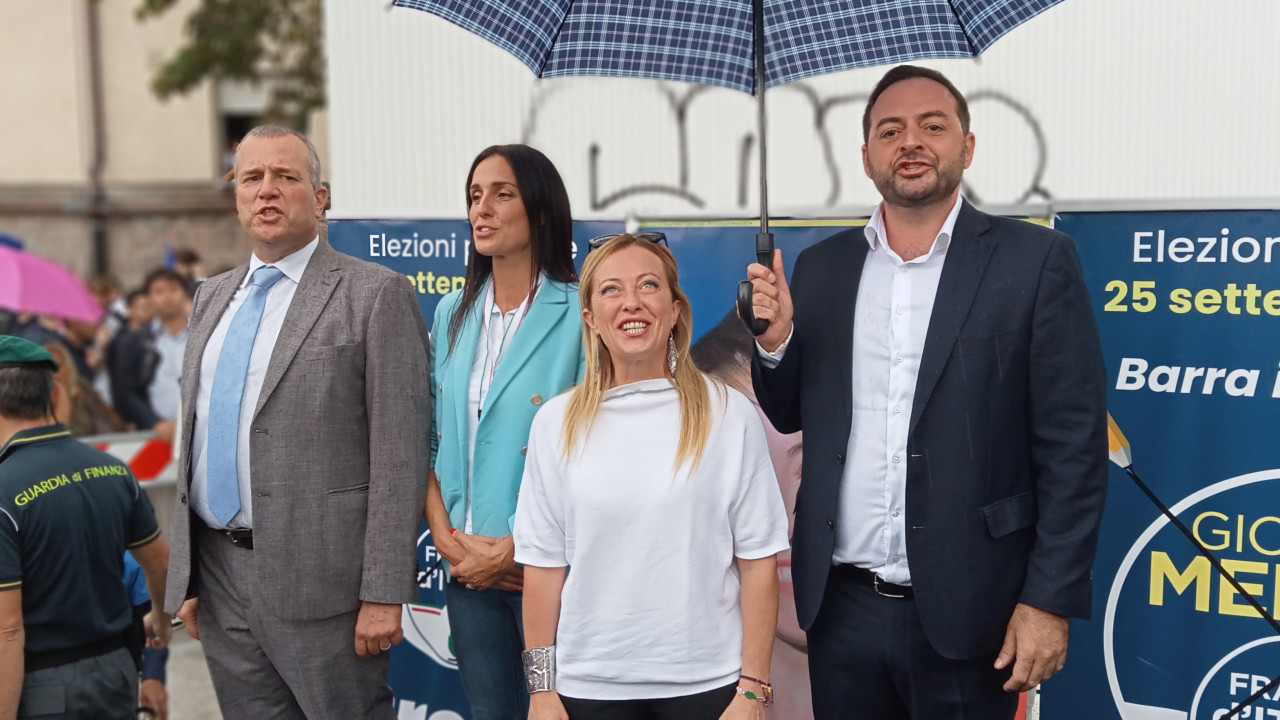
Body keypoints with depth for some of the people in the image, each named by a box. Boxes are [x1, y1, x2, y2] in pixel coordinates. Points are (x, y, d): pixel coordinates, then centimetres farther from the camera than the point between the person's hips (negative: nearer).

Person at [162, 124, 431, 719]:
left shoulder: (376, 294, -7)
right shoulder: (212, 297, 15)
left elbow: (399, 452, -12)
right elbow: (193, 436, 18)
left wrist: (384, 594, -15)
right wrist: (188, 577, 15)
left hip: (318, 580, -6)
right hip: (219, 578, 6)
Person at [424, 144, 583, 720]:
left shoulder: (579, 315, -10)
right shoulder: (452, 315, 9)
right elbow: (430, 440, 10)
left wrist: (513, 549, -14)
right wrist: (446, 537, -2)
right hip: (466, 567, 5)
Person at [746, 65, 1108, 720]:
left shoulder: (1035, 260, -5)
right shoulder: (821, 267, 7)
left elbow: (1073, 446, -7)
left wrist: (1049, 601, -10)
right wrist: (776, 338, -6)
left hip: (965, 613, -3)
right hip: (842, 607, 4)